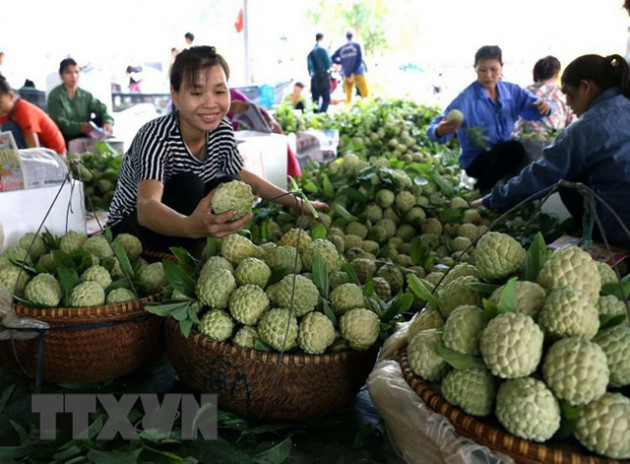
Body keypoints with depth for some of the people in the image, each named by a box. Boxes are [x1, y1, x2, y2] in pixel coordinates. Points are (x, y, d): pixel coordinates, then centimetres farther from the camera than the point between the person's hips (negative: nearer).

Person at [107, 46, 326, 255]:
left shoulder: (222, 130, -10)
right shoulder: (156, 136, -30)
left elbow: (241, 176, 9)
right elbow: (146, 208, -45)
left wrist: (298, 203, 4)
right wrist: (191, 227, -67)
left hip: (181, 215, 6)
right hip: (130, 227, -6)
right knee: (188, 185, -29)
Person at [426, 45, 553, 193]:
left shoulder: (511, 91, 3)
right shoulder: (466, 98, -15)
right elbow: (434, 129, -23)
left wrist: (545, 106, -22)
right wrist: (441, 131, -48)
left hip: (506, 155, 5)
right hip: (476, 160, -5)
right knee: (514, 148, -32)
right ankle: (482, 191, -12)